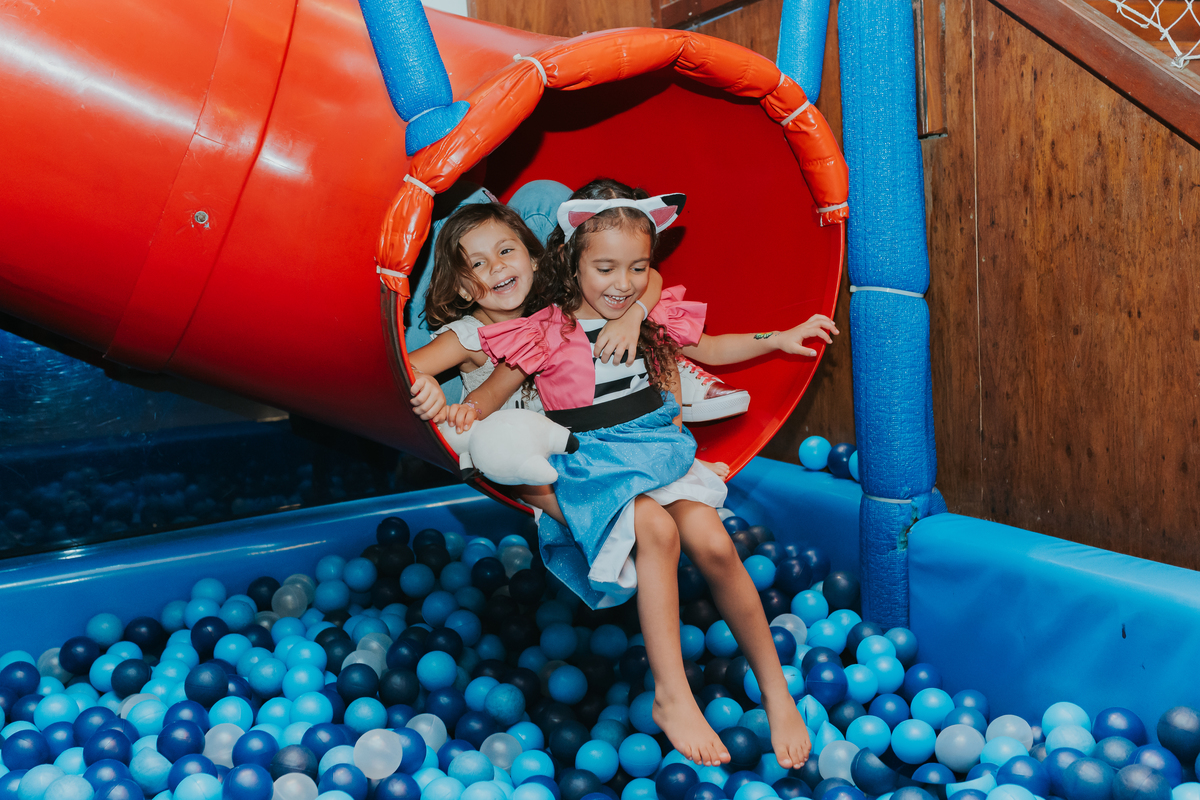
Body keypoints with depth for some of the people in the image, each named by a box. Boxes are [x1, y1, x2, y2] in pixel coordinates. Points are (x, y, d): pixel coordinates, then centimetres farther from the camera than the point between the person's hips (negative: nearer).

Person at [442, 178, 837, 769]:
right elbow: (495, 388, 3)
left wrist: (779, 339, 19)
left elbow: (709, 349, 26)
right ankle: (671, 698, -21)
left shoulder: (655, 316, 9)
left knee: (712, 544, -22)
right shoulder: (544, 333, -3)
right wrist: (468, 410, -19)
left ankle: (776, 691, -4)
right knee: (657, 530, -33)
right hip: (588, 464, -3)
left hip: (658, 448, 3)